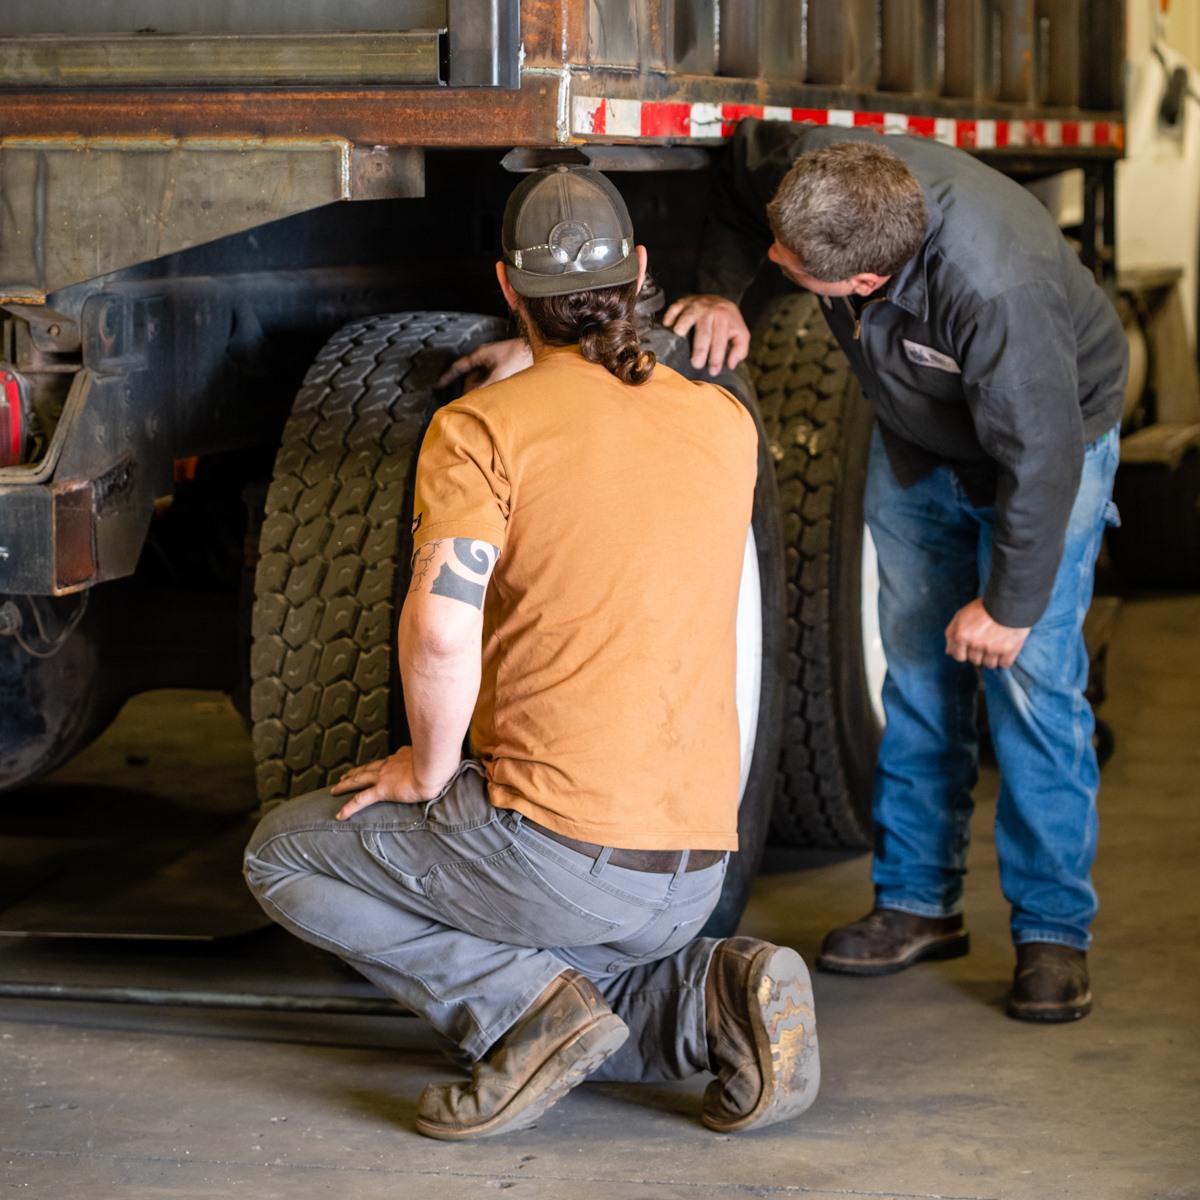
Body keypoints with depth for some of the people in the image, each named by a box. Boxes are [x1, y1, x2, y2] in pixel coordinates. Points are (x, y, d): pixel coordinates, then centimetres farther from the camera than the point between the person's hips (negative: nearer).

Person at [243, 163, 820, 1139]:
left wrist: (429, 770, -4)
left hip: (556, 849, -6)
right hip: (697, 869, 6)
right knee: (566, 996, 32)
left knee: (285, 853, 14)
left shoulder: (483, 427, -9)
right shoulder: (727, 424, 9)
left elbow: (442, 627, -23)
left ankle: (530, 1007, -2)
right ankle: (718, 999, 3)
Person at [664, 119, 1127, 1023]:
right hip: (917, 436, 6)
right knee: (917, 673, 7)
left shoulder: (998, 294, -45)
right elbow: (740, 163, -4)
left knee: (1031, 677, -11)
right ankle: (918, 904, 18)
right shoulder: (810, 172, -30)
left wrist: (1009, 602, -21)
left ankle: (1054, 931, -1)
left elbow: (1038, 458, -33)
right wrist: (722, 290, -19)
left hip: (1052, 432, -6)